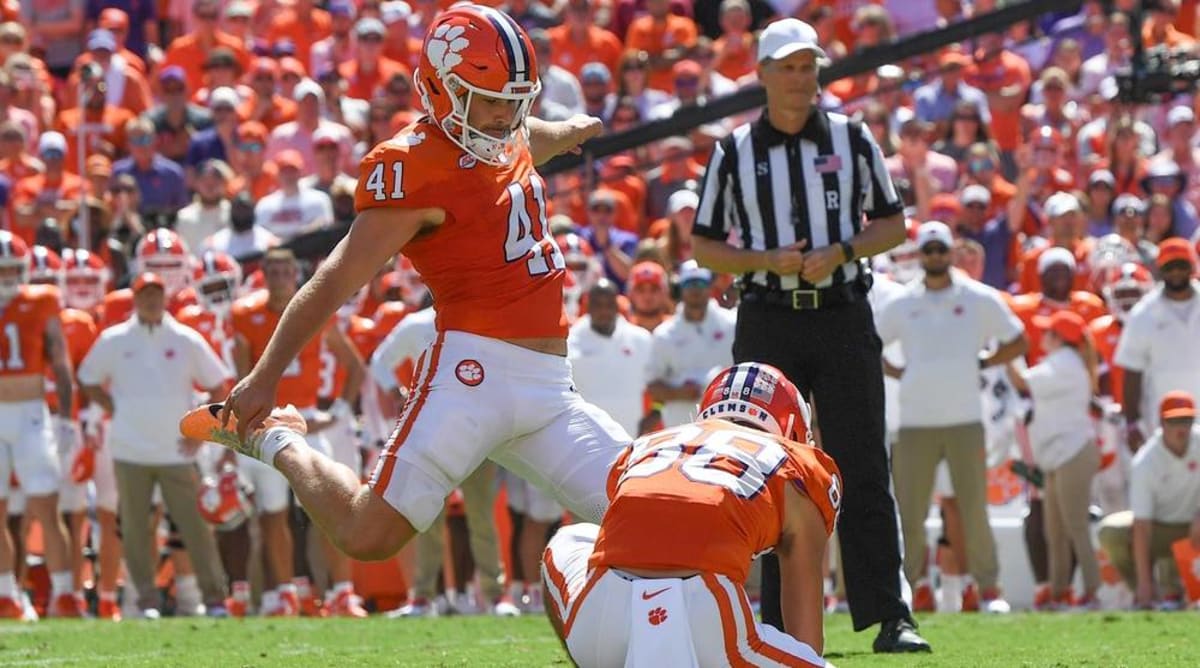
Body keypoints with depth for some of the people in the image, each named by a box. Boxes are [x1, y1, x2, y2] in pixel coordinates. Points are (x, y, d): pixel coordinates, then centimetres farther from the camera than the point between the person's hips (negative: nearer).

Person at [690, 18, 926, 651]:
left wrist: (839, 252, -10)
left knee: (863, 473, -5)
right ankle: (781, 621, 7)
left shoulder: (852, 139, 6)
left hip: (844, 317, 0)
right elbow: (703, 245, 7)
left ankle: (890, 617, -8)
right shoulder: (734, 151, 5)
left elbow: (892, 223, 9)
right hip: (768, 322, 0)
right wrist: (769, 260, -10)